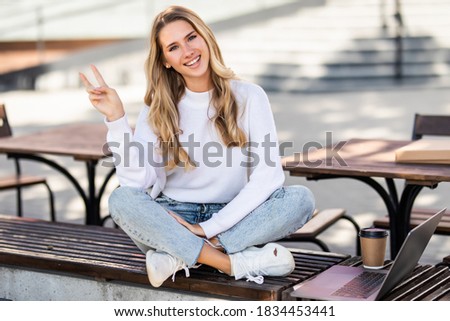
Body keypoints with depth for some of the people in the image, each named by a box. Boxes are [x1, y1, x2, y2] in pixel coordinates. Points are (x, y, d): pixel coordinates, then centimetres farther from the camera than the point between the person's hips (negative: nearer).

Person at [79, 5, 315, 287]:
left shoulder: (249, 97, -2)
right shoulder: (158, 110, 1)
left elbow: (269, 175, -11)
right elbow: (139, 183, -12)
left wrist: (208, 228, -16)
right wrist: (117, 118, -21)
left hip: (233, 221, 0)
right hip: (172, 223, 0)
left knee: (301, 199, -27)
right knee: (121, 199, -29)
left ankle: (178, 256, -26)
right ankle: (238, 263, -31)